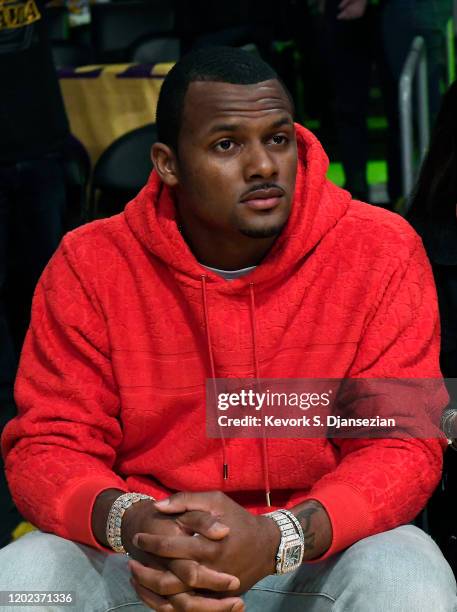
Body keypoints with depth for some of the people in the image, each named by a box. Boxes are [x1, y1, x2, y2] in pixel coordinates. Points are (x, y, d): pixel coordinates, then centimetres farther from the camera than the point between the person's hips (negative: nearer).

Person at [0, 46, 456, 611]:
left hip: (319, 545, -1)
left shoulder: (383, 253, -9)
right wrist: (132, 523, -29)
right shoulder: (88, 266, -5)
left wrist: (276, 538, -31)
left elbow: (402, 446, -11)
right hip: (138, 558, 1)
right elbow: (49, 446, -5)